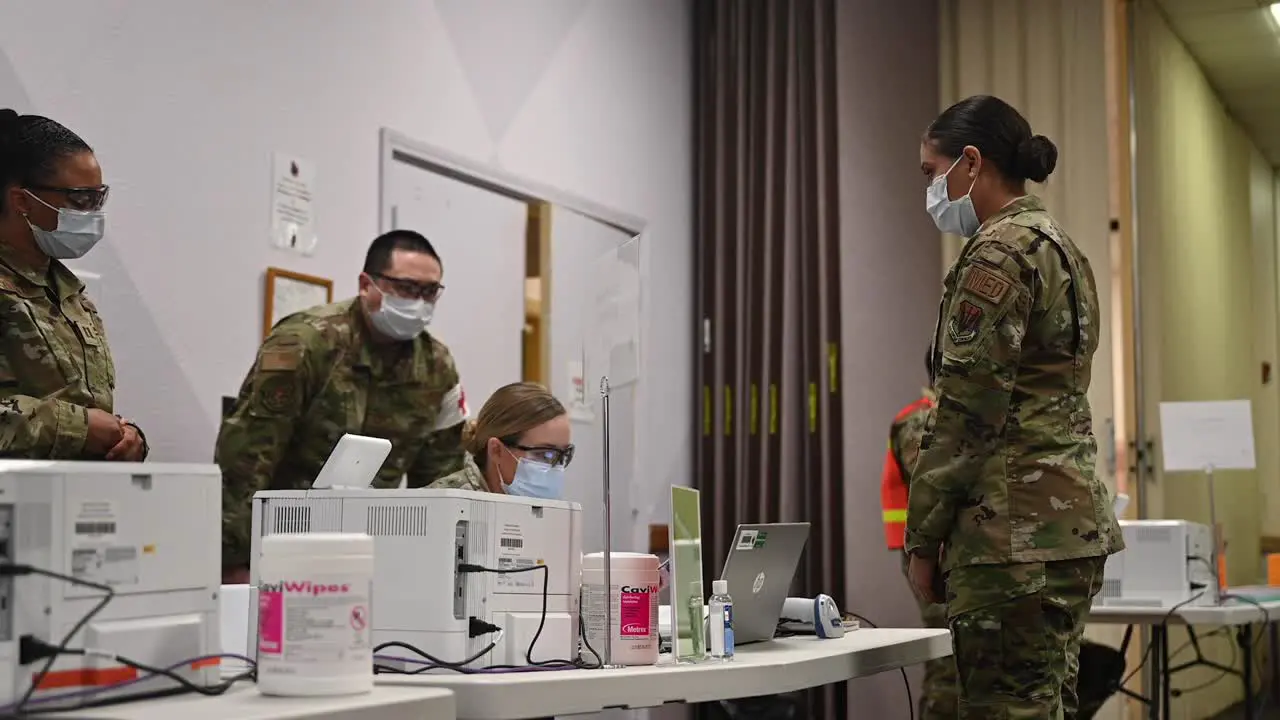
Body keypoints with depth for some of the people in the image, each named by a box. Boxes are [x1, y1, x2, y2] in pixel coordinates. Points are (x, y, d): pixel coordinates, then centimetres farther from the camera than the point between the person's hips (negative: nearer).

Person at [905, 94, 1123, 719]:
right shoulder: (1060, 248, 19)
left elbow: (968, 413, -16)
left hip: (1016, 529, -10)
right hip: (1073, 514, 10)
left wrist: (923, 537, -8)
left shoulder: (999, 252, -11)